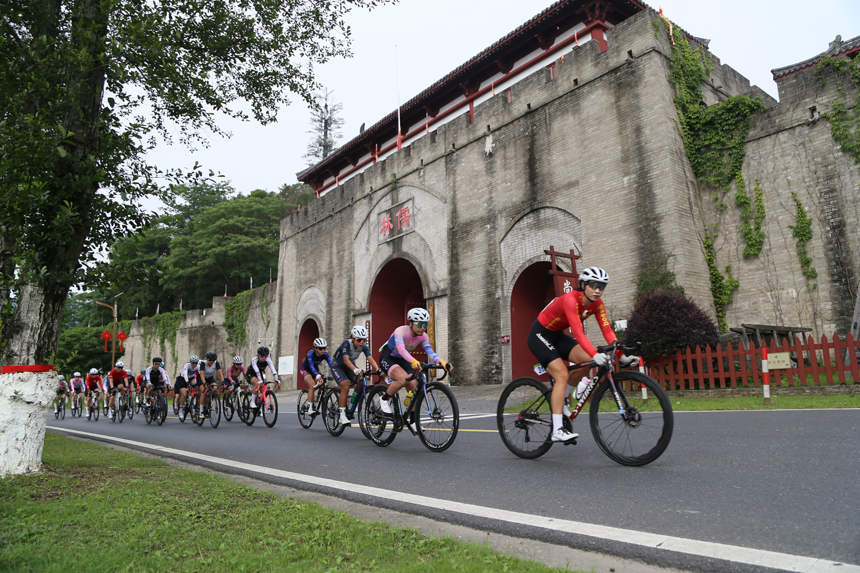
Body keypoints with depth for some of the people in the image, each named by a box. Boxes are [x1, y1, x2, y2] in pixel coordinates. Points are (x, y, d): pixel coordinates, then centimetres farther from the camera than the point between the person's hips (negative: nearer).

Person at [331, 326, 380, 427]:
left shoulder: (363, 346, -17)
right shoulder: (347, 343, -31)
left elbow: (370, 359, -27)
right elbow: (346, 360, -43)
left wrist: (377, 369, -45)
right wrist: (355, 369, -60)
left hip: (350, 366, 5)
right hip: (337, 366, -5)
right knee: (345, 386, -24)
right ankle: (342, 416, -20)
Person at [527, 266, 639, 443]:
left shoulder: (597, 303, -8)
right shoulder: (570, 299, -30)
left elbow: (607, 330, -12)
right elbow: (578, 333, -39)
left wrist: (622, 355, -22)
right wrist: (595, 355, -50)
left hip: (558, 335, 7)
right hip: (540, 335, -7)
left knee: (586, 361, -14)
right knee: (562, 374, -20)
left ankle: (560, 398, 8)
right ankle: (557, 431, -19)